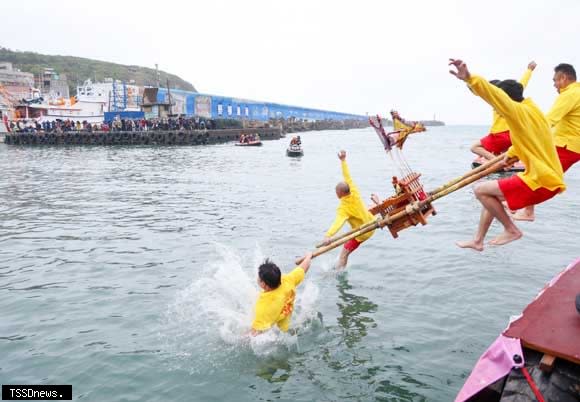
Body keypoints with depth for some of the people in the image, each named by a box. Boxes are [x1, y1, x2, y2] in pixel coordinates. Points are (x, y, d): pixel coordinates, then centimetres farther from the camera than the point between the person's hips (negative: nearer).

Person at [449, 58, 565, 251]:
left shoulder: (519, 111, -15)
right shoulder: (532, 110, 14)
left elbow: (495, 95, -33)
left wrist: (469, 78, -47)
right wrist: (511, 152, 48)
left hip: (541, 181, -10)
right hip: (549, 177, 11)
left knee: (481, 190, -8)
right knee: (492, 192, 19)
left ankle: (511, 230, 5)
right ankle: (477, 241, 21)